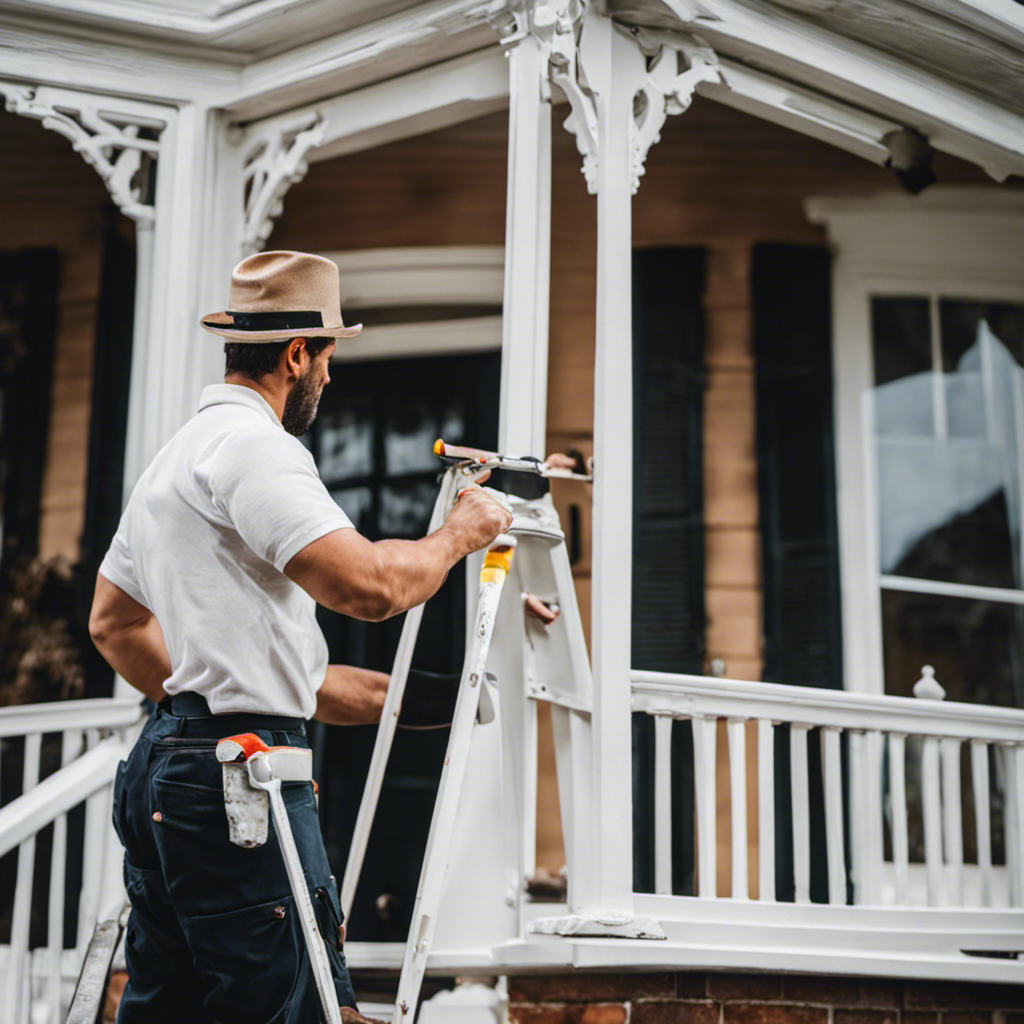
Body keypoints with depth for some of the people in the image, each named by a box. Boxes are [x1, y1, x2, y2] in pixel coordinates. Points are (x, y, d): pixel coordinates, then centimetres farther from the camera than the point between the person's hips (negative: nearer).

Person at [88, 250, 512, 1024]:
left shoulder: (176, 454, 20)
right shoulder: (254, 446, -12)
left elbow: (114, 621, 28)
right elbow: (370, 585, -24)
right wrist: (459, 533, -7)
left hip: (166, 761, 10)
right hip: (240, 779, -10)